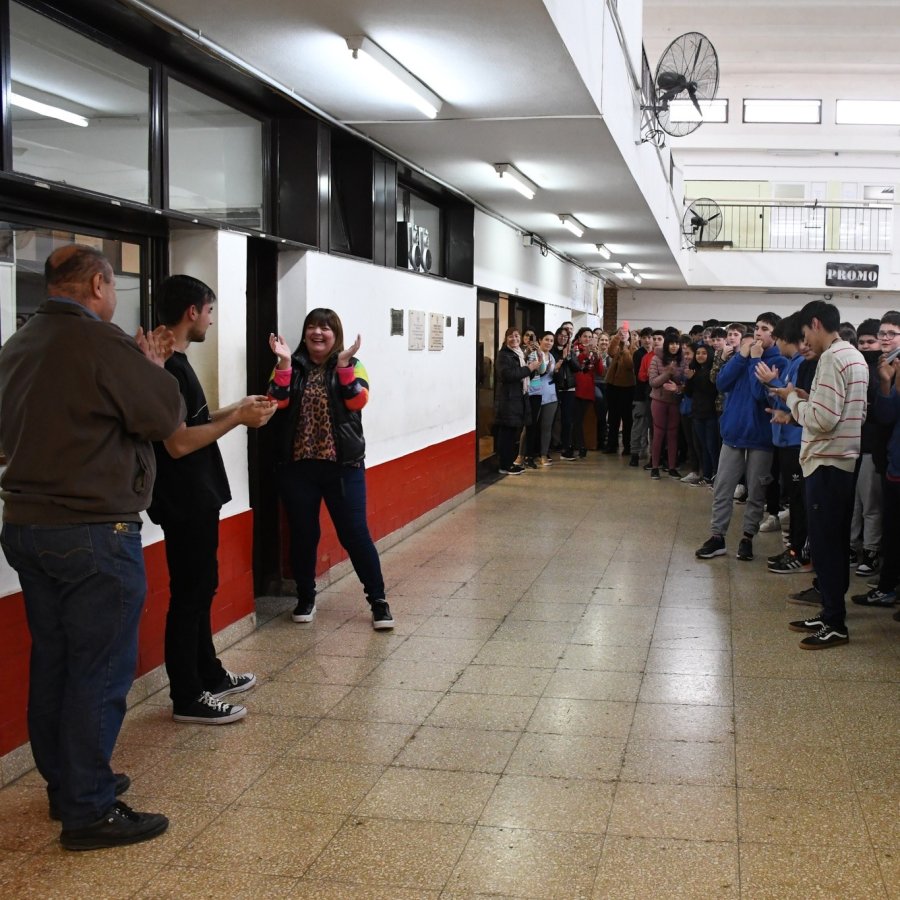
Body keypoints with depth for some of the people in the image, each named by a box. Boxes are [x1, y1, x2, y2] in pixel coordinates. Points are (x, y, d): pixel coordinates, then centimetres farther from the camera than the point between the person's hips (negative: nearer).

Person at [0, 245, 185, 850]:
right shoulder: (102, 342, -16)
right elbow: (168, 416, -13)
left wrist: (141, 366, 14)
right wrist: (152, 369, 4)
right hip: (93, 533, -9)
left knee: (52, 663, 16)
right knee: (100, 671, -2)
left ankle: (64, 783, 29)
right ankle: (90, 812, 4)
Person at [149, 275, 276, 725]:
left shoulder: (175, 362, 12)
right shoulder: (167, 367, -20)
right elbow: (178, 443, -25)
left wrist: (238, 408, 12)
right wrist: (238, 419, -18)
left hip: (195, 498, 11)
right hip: (184, 502, -11)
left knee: (201, 588, 19)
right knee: (189, 595, -2)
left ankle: (210, 675, 31)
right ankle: (187, 698, 7)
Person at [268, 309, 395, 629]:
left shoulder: (352, 366, 3)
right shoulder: (292, 367, 6)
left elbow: (357, 401, -14)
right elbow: (277, 402, -9)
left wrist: (343, 364, -23)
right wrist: (284, 362, -19)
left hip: (343, 465, -2)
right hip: (297, 466, 2)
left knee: (354, 533, -1)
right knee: (303, 535, 9)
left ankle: (378, 600, 9)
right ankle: (305, 598, 25)